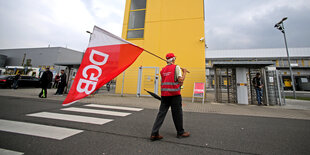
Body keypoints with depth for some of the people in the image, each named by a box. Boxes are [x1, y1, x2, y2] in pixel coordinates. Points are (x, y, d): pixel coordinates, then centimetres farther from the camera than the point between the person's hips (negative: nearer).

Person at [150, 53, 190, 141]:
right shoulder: (176, 67, -3)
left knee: (161, 113, 6)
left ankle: (154, 134, 4)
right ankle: (180, 132, 25)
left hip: (164, 94, 5)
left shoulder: (163, 69, 13)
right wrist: (184, 72, 4)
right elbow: (180, 80, -12)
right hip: (174, 94, -5)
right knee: (177, 113, 9)